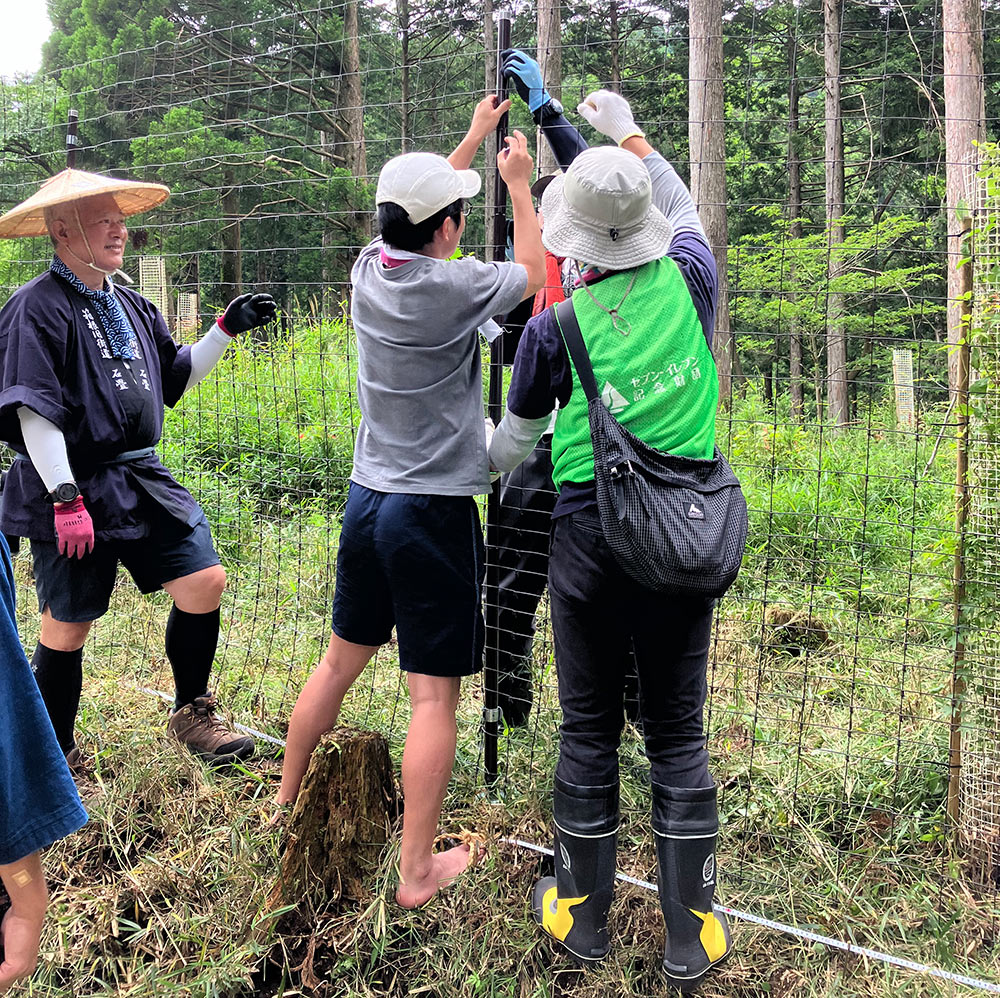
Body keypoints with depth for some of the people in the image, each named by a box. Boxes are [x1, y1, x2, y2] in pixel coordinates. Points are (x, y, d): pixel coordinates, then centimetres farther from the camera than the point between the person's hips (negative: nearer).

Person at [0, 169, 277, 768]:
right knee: (68, 627, 4)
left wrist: (226, 330, 10)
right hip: (75, 489, -7)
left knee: (206, 582, 0)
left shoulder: (128, 305, 13)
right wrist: (65, 498, -21)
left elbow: (177, 376, 21)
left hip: (141, 479, 7)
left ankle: (193, 716, 21)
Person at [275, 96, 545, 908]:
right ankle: (419, 869, 7)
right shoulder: (455, 288, -16)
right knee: (435, 692, 0)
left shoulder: (370, 270, 1)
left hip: (366, 500, 7)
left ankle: (285, 805, 36)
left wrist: (474, 136, 31)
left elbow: (418, 207, 22)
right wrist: (518, 182, 15)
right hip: (435, 512, -7)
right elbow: (535, 270, 4)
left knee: (342, 659, 22)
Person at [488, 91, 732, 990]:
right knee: (678, 734, 9)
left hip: (590, 536, -2)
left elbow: (515, 443, 7)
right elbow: (684, 211, 22)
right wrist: (628, 134, 35)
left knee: (589, 730, 11)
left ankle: (584, 914, 26)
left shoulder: (556, 326, -8)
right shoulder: (688, 280, -3)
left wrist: (494, 464, 31)